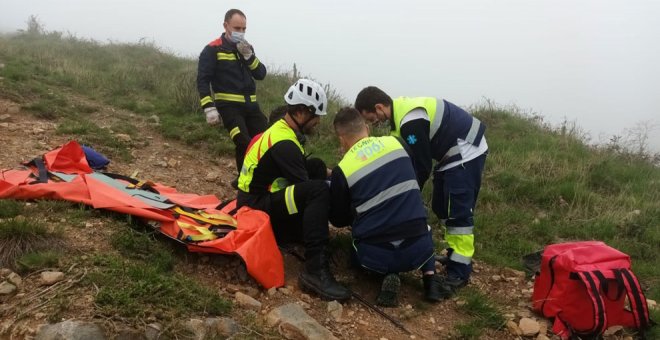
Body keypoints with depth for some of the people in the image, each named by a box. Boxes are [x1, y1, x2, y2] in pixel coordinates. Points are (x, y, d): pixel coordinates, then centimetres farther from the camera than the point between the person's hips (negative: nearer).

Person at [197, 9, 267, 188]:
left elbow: (261, 74, 5)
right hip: (229, 105, -6)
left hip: (250, 104, 6)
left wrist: (249, 56, -11)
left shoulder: (247, 47, 14)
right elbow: (203, 80, -8)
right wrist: (209, 108, -17)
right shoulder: (213, 49, -4)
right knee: (244, 144, -16)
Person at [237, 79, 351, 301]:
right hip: (255, 209, -10)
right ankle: (315, 270, -35)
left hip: (264, 200, 10)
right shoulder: (284, 144, -20)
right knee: (319, 190, -31)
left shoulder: (282, 131, 11)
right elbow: (305, 186, -21)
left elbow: (304, 169, 18)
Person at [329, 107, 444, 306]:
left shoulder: (342, 170, -6)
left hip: (375, 256, -2)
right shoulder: (397, 143, 2)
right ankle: (430, 279, 12)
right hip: (417, 250, 3)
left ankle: (388, 274, 2)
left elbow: (338, 220, 8)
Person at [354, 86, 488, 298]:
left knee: (458, 211, -11)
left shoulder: (411, 122, -28)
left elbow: (421, 167, -22)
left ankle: (459, 270, -6)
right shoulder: (402, 110, 5)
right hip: (453, 153, 11)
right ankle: (456, 255, 23)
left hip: (466, 152, -10)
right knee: (441, 207, 13)